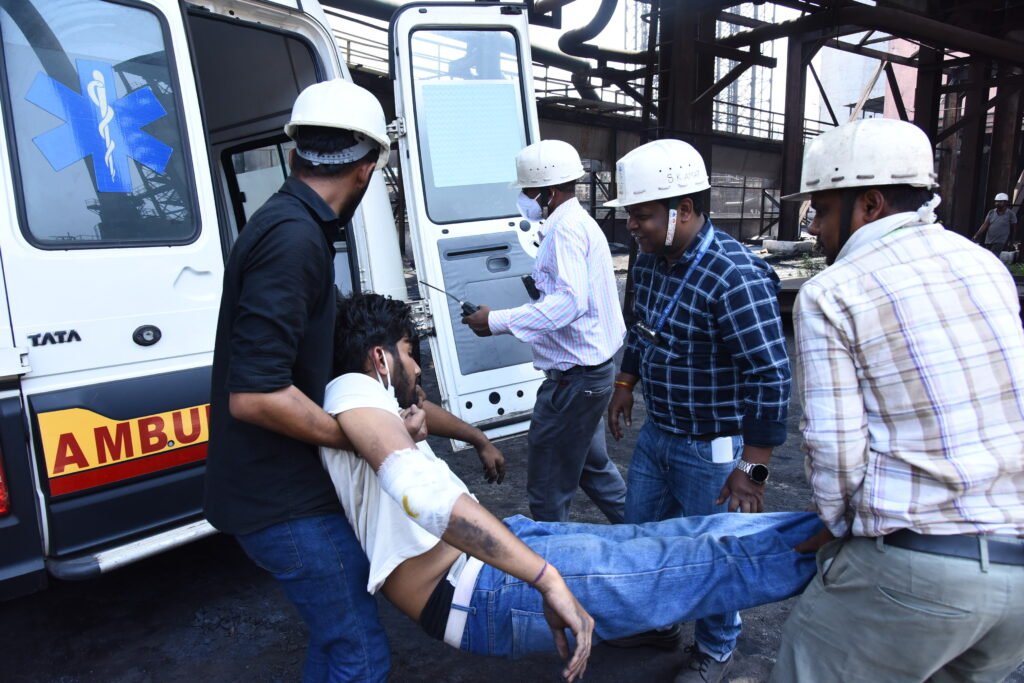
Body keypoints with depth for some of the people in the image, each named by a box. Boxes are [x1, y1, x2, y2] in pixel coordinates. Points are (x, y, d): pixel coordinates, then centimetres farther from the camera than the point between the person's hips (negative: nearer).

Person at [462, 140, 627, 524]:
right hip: (590, 368, 11)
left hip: (573, 377, -11)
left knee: (547, 489, 1)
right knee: (592, 466, 26)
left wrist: (497, 321, -28)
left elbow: (571, 301, -30)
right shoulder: (579, 222, 14)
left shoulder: (566, 229, -18)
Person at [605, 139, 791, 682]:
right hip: (655, 433, 8)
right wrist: (625, 385, 18)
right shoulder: (649, 260, -3)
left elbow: (771, 380, -25)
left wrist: (752, 468, -22)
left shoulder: (736, 278, -27)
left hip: (711, 448, -7)